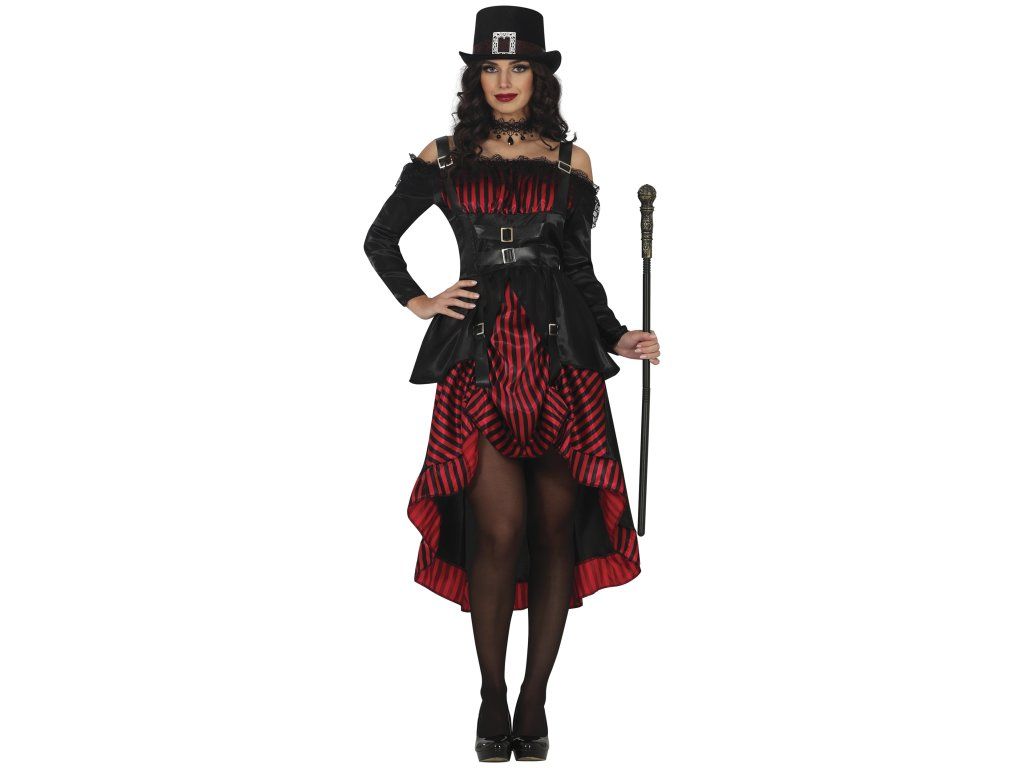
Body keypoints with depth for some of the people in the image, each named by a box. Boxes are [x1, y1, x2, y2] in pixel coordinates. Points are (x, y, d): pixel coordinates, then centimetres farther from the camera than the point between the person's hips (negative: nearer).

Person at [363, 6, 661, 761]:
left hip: (562, 357, 2)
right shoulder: (444, 158, 9)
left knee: (555, 530, 1)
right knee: (499, 531, -10)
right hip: (481, 360, -1)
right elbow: (379, 239, 20)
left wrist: (618, 338, 2)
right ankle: (493, 702, 4)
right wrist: (418, 303, 9)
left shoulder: (571, 162, 12)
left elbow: (582, 270, 15)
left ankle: (535, 701, 11)